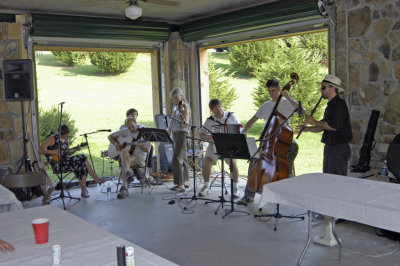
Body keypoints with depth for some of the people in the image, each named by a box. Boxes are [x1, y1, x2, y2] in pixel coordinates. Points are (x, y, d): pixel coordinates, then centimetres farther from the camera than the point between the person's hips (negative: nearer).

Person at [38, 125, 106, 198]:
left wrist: (75, 149, -1)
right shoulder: (53, 139, -11)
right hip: (57, 164, -7)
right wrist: (54, 152, -25)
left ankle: (84, 191, -18)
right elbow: (40, 150, -16)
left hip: (65, 160, 7)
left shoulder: (66, 139, 11)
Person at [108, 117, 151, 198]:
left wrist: (140, 145, -28)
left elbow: (147, 150, -7)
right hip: (127, 157, 4)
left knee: (124, 163, -33)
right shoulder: (125, 131, 9)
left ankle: (124, 188, -34)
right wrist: (115, 143, -6)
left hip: (139, 158, -4)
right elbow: (110, 136, 14)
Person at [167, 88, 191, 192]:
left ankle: (180, 185, -14)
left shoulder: (185, 107, -10)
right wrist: (169, 130, 15)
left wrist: (180, 117, -32)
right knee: (183, 158, 14)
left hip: (182, 134, -9)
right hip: (175, 134, 9)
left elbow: (185, 125, -17)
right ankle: (185, 182, 22)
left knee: (176, 159, -14)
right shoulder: (175, 107, 15)